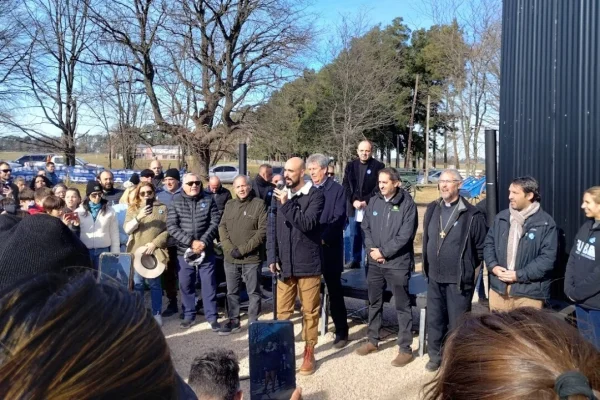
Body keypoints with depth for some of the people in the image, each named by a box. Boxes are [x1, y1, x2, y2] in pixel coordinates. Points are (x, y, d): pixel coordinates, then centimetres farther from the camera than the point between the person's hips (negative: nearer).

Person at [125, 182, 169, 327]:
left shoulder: (162, 208, 3)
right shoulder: (133, 208, 9)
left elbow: (168, 230, -1)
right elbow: (127, 229, -1)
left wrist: (155, 243, -11)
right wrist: (139, 217, -17)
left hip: (155, 251, -2)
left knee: (154, 283, 3)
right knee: (137, 284, 5)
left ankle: (157, 313, 13)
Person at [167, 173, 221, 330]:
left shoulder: (208, 200, 2)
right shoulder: (176, 202, 0)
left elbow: (215, 223, -4)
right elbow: (172, 227, -7)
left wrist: (203, 242, -16)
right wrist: (191, 242, -16)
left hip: (206, 251, 0)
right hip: (184, 251, 1)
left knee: (209, 284, 4)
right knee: (186, 285, 10)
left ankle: (212, 317, 14)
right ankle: (189, 315, 25)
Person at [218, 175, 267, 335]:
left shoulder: (259, 204, -5)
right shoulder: (229, 205, 11)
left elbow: (263, 230, -11)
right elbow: (222, 227, 7)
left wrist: (243, 249, -14)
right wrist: (230, 248, -9)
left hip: (252, 257, -4)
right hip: (230, 257, 5)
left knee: (253, 292, 5)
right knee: (232, 292, 14)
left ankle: (253, 322, 17)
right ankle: (234, 321, 27)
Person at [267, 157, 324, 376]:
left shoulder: (315, 195, -7)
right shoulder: (281, 195, 8)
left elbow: (307, 224, -21)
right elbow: (273, 229, 11)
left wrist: (287, 204, -24)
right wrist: (272, 257, 3)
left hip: (308, 265, -4)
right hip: (284, 265, 4)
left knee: (310, 312, 7)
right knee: (282, 312, 10)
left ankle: (309, 353, 22)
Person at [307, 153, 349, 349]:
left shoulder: (337, 190, -3)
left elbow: (339, 219, -11)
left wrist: (323, 239, -19)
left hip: (329, 248, -4)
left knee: (335, 291, 3)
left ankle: (341, 332, 12)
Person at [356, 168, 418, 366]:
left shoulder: (407, 204, -10)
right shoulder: (374, 201, 5)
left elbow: (405, 236, -15)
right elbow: (365, 227, 7)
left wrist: (383, 251, -14)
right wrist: (371, 250, -8)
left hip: (398, 263, -5)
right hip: (374, 262, 6)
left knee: (402, 306, 3)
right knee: (374, 302, 17)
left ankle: (405, 348, 13)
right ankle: (373, 340, 32)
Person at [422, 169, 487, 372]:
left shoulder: (472, 214, -11)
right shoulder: (432, 209, 6)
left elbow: (481, 247, -5)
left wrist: (467, 267, -1)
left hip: (459, 279, -5)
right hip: (434, 277, 6)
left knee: (457, 322, 4)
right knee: (434, 319, 15)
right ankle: (435, 356, 30)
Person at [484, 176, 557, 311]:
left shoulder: (546, 223, -7)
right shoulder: (501, 218, 8)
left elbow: (548, 258, -12)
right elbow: (489, 243, 14)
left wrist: (519, 275, -16)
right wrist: (493, 266, -5)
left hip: (529, 293, -4)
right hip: (499, 288, 5)